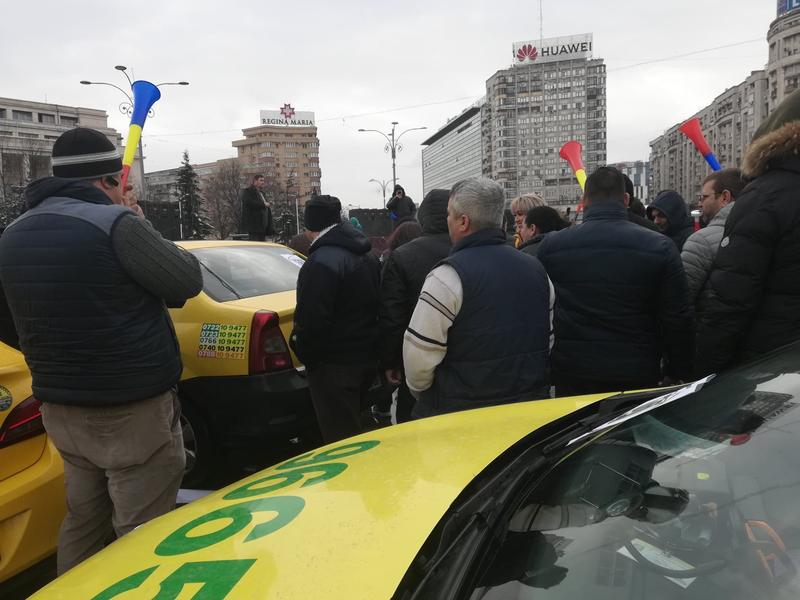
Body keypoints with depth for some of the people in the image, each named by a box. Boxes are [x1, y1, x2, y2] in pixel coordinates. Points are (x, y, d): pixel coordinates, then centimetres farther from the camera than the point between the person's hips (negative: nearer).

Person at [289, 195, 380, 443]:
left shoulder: (322, 262, -20)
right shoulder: (368, 257, 12)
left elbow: (312, 319, -24)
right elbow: (378, 306, 18)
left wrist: (304, 352, -7)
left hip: (335, 366, -9)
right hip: (368, 359, 9)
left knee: (340, 437, 1)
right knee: (353, 427, 23)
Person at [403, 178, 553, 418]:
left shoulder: (447, 276, -19)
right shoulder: (536, 268, 4)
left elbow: (419, 353, -19)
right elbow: (549, 340, 12)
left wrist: (422, 394, 1)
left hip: (460, 416, -6)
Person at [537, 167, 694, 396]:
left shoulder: (551, 246, -4)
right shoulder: (660, 247, -5)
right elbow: (678, 319, -4)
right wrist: (680, 373, 8)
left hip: (571, 378, 1)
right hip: (638, 377, 0)